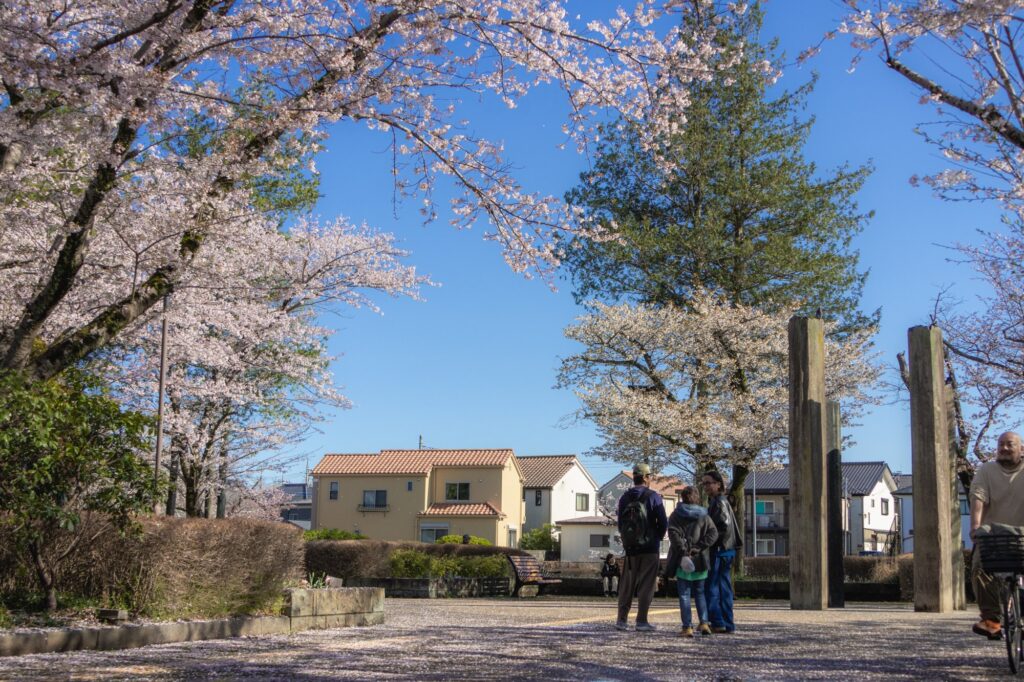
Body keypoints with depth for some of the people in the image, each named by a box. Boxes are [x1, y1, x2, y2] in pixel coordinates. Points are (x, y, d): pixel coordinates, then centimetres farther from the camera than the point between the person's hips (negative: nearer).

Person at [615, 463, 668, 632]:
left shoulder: (625, 498, 5)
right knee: (646, 585, 0)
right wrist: (657, 538, 8)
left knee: (627, 585, 11)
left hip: (630, 547, 4)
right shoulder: (653, 497, -7)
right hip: (649, 548, -4)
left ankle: (622, 619, 9)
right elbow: (663, 523, -9)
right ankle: (641, 621, -1)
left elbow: (620, 524, 8)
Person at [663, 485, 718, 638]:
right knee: (700, 593, 15)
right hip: (700, 561, 3)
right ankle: (704, 623, 5)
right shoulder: (704, 516, 8)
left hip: (682, 561, -3)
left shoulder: (676, 515, 0)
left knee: (684, 595, 1)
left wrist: (683, 552, -16)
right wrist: (698, 548, -7)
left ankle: (687, 627, -3)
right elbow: (713, 533, -4)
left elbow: (674, 534, -15)